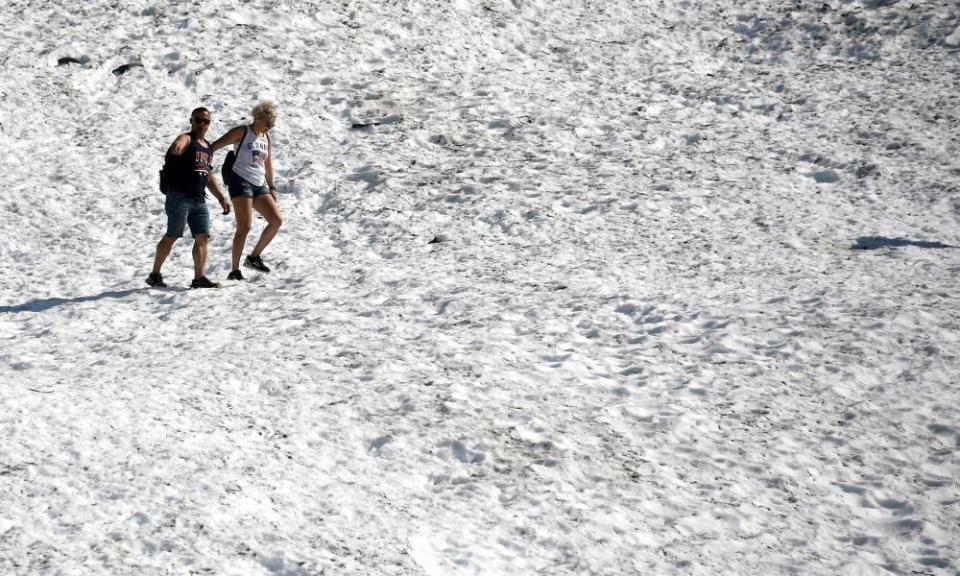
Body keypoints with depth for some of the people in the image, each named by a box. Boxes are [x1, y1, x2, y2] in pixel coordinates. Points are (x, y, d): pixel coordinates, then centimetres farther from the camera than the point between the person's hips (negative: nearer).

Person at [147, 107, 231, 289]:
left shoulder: (208, 147, 20)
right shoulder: (186, 139, -5)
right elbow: (177, 146, -32)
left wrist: (221, 198, 23)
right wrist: (176, 148, -56)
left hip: (199, 200, 7)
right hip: (180, 197, -7)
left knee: (202, 237, -1)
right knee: (171, 237, -4)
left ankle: (199, 278, 1)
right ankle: (155, 275, 7)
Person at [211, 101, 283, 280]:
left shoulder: (267, 137, 15)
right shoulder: (242, 132, -5)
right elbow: (215, 146, -9)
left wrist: (272, 188, 19)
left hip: (259, 185, 7)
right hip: (241, 182, -7)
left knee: (277, 220, -4)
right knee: (244, 227, -14)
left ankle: (254, 257, 9)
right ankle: (234, 271, -9)